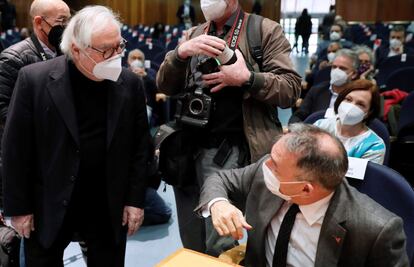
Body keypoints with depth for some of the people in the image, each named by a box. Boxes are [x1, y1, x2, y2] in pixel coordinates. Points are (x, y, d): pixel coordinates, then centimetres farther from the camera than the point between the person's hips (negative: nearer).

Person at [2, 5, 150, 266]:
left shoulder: (130, 84, -5)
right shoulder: (34, 80, -12)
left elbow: (140, 146, 1)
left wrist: (135, 199, 0)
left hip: (110, 207, 2)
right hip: (49, 206, -1)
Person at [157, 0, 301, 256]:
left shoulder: (266, 31, 0)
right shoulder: (195, 34, 15)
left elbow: (292, 88, -6)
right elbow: (165, 86, 7)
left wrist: (247, 78, -20)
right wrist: (181, 52, -10)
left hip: (229, 151, -5)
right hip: (186, 147, 5)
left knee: (218, 249, -2)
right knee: (192, 247, 17)